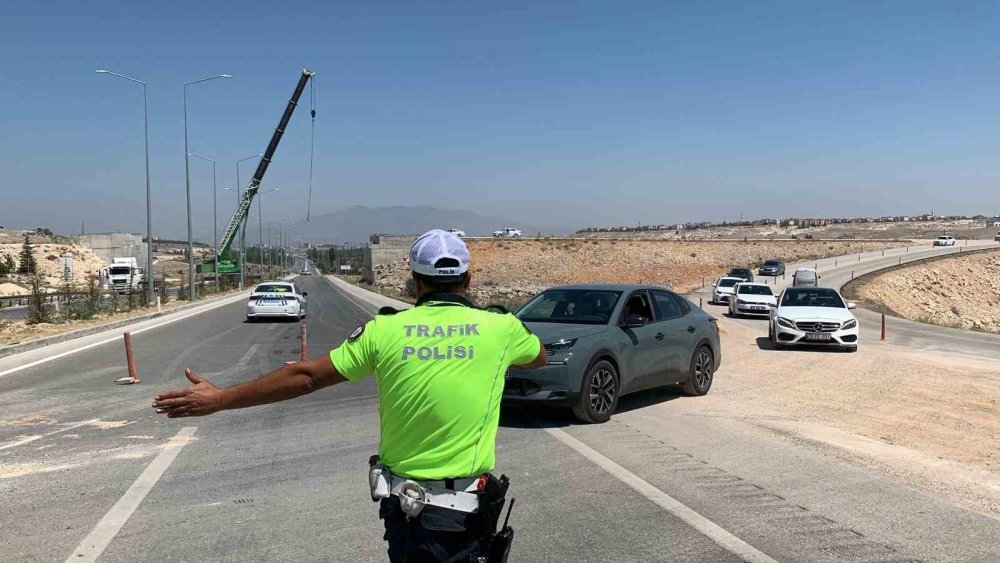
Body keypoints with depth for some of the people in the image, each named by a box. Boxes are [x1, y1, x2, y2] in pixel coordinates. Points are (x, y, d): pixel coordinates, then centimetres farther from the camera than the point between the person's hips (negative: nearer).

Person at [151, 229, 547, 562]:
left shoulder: (384, 330, -6)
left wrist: (221, 398, 7)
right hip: (467, 514, -2)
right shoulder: (501, 328, -6)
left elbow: (305, 376, -2)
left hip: (400, 504, 2)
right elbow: (539, 359, 17)